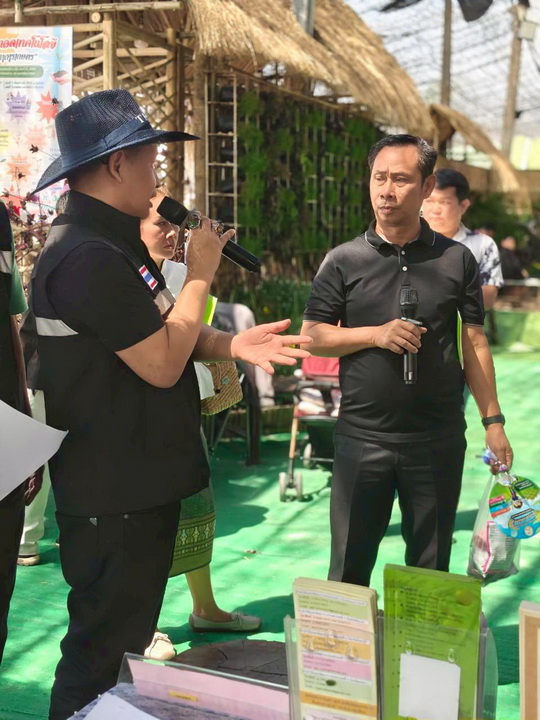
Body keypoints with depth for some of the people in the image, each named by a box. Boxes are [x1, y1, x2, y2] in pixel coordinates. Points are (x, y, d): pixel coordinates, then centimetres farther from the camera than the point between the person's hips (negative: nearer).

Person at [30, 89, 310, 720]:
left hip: (141, 481, 11)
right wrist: (200, 274, -12)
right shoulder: (87, 257, -24)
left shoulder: (113, 243, 12)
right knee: (101, 659, 4)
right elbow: (161, 364, -24)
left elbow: (159, 332, 16)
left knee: (126, 642, 24)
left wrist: (234, 346, -2)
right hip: (114, 496, -11)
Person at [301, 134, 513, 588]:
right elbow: (312, 336, 0)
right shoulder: (344, 261, 1)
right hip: (362, 437, 0)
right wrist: (376, 334, -15)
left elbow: (474, 343, 6)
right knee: (349, 565, 8)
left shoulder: (457, 260, 3)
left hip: (439, 439, 1)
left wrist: (493, 420, 2)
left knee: (431, 569, 13)